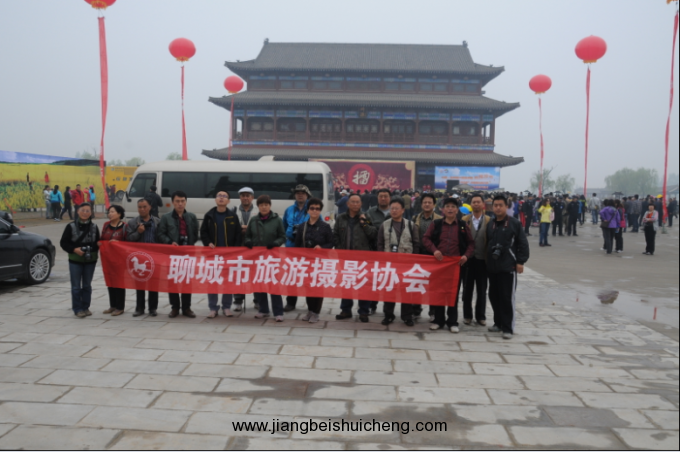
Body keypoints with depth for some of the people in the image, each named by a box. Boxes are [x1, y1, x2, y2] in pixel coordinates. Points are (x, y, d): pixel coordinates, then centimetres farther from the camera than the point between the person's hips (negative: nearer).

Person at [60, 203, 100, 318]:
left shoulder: (94, 227, 3)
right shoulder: (71, 226, -4)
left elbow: (98, 243, 10)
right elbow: (63, 243, -2)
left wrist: (95, 246, -12)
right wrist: (74, 249, -16)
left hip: (90, 261, 2)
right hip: (75, 261, -2)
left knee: (87, 285, 11)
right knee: (76, 286, 1)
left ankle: (85, 307, 22)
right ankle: (77, 309, 10)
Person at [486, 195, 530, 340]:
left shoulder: (514, 223, -4)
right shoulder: (490, 225, 12)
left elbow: (523, 244, -5)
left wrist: (520, 261, -10)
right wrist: (487, 261, 13)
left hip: (508, 267, -6)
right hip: (492, 267, 6)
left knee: (507, 298, -4)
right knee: (494, 296, 10)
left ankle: (508, 328, 3)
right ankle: (498, 323, 25)